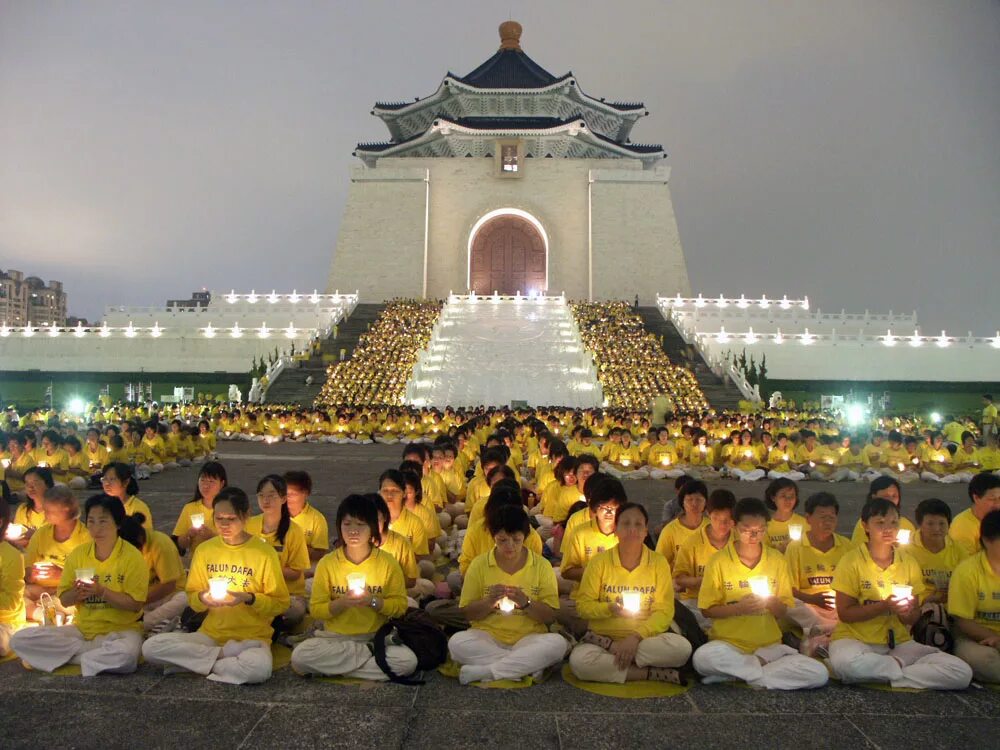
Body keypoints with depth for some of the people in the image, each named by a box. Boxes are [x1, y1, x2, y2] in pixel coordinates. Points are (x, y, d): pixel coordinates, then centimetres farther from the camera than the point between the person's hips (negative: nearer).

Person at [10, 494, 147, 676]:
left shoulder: (132, 557, -9)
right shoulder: (77, 554, 5)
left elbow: (135, 604, -12)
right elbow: (64, 600, 8)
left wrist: (101, 591, -22)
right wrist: (77, 594, -14)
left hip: (120, 629, -5)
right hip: (82, 628, 5)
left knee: (125, 655, -39)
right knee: (20, 640, -14)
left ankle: (71, 655, -9)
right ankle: (103, 653, -13)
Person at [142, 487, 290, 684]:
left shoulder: (264, 552, -5)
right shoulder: (204, 549, 5)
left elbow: (281, 603, -1)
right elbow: (191, 597, 12)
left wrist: (249, 599, -17)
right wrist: (202, 598, -10)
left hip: (252, 637, -3)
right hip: (210, 633, 4)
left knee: (258, 669, -38)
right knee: (151, 647, -21)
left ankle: (193, 662, -12)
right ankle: (226, 655, -13)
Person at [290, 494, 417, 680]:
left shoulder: (387, 562, -1)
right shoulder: (327, 563, -1)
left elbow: (400, 605, -1)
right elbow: (315, 610, 0)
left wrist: (373, 601, -18)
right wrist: (342, 602, -18)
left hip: (377, 637, 0)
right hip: (334, 637, 0)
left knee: (408, 661, -29)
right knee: (300, 657, -29)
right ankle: (369, 654, -13)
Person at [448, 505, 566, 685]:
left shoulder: (541, 565, 1)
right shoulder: (479, 564, 1)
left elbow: (550, 616, -1)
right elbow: (467, 613, 3)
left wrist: (526, 603, -19)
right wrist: (489, 602, -17)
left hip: (529, 639, 0)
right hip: (487, 638, 0)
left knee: (557, 643, -30)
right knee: (457, 642, -29)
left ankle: (483, 671, -24)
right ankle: (526, 666, -19)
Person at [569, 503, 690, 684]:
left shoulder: (659, 562, 0)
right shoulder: (599, 561, -2)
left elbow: (664, 611, -4)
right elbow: (582, 605, 0)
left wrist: (636, 637, -18)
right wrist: (610, 609, -20)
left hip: (645, 637, 1)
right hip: (603, 634, -1)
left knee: (682, 648, -29)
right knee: (578, 660, -32)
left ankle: (608, 648, -15)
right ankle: (651, 673, -19)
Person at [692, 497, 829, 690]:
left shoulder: (777, 560, 5)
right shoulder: (719, 561, -3)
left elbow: (783, 612, 10)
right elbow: (707, 610, -1)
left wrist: (771, 602, -13)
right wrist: (738, 608, -17)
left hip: (769, 645, 3)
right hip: (728, 643, -3)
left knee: (819, 674, -22)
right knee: (703, 658, -36)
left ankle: (736, 673, -13)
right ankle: (765, 664, -13)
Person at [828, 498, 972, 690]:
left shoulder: (908, 562, 8)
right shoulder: (852, 561, -5)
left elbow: (913, 618, 11)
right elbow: (844, 613, -8)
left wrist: (907, 612, -14)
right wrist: (884, 606, -19)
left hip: (898, 642, 4)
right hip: (855, 638, -3)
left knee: (963, 673, -18)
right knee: (845, 663, -40)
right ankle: (900, 665, -11)